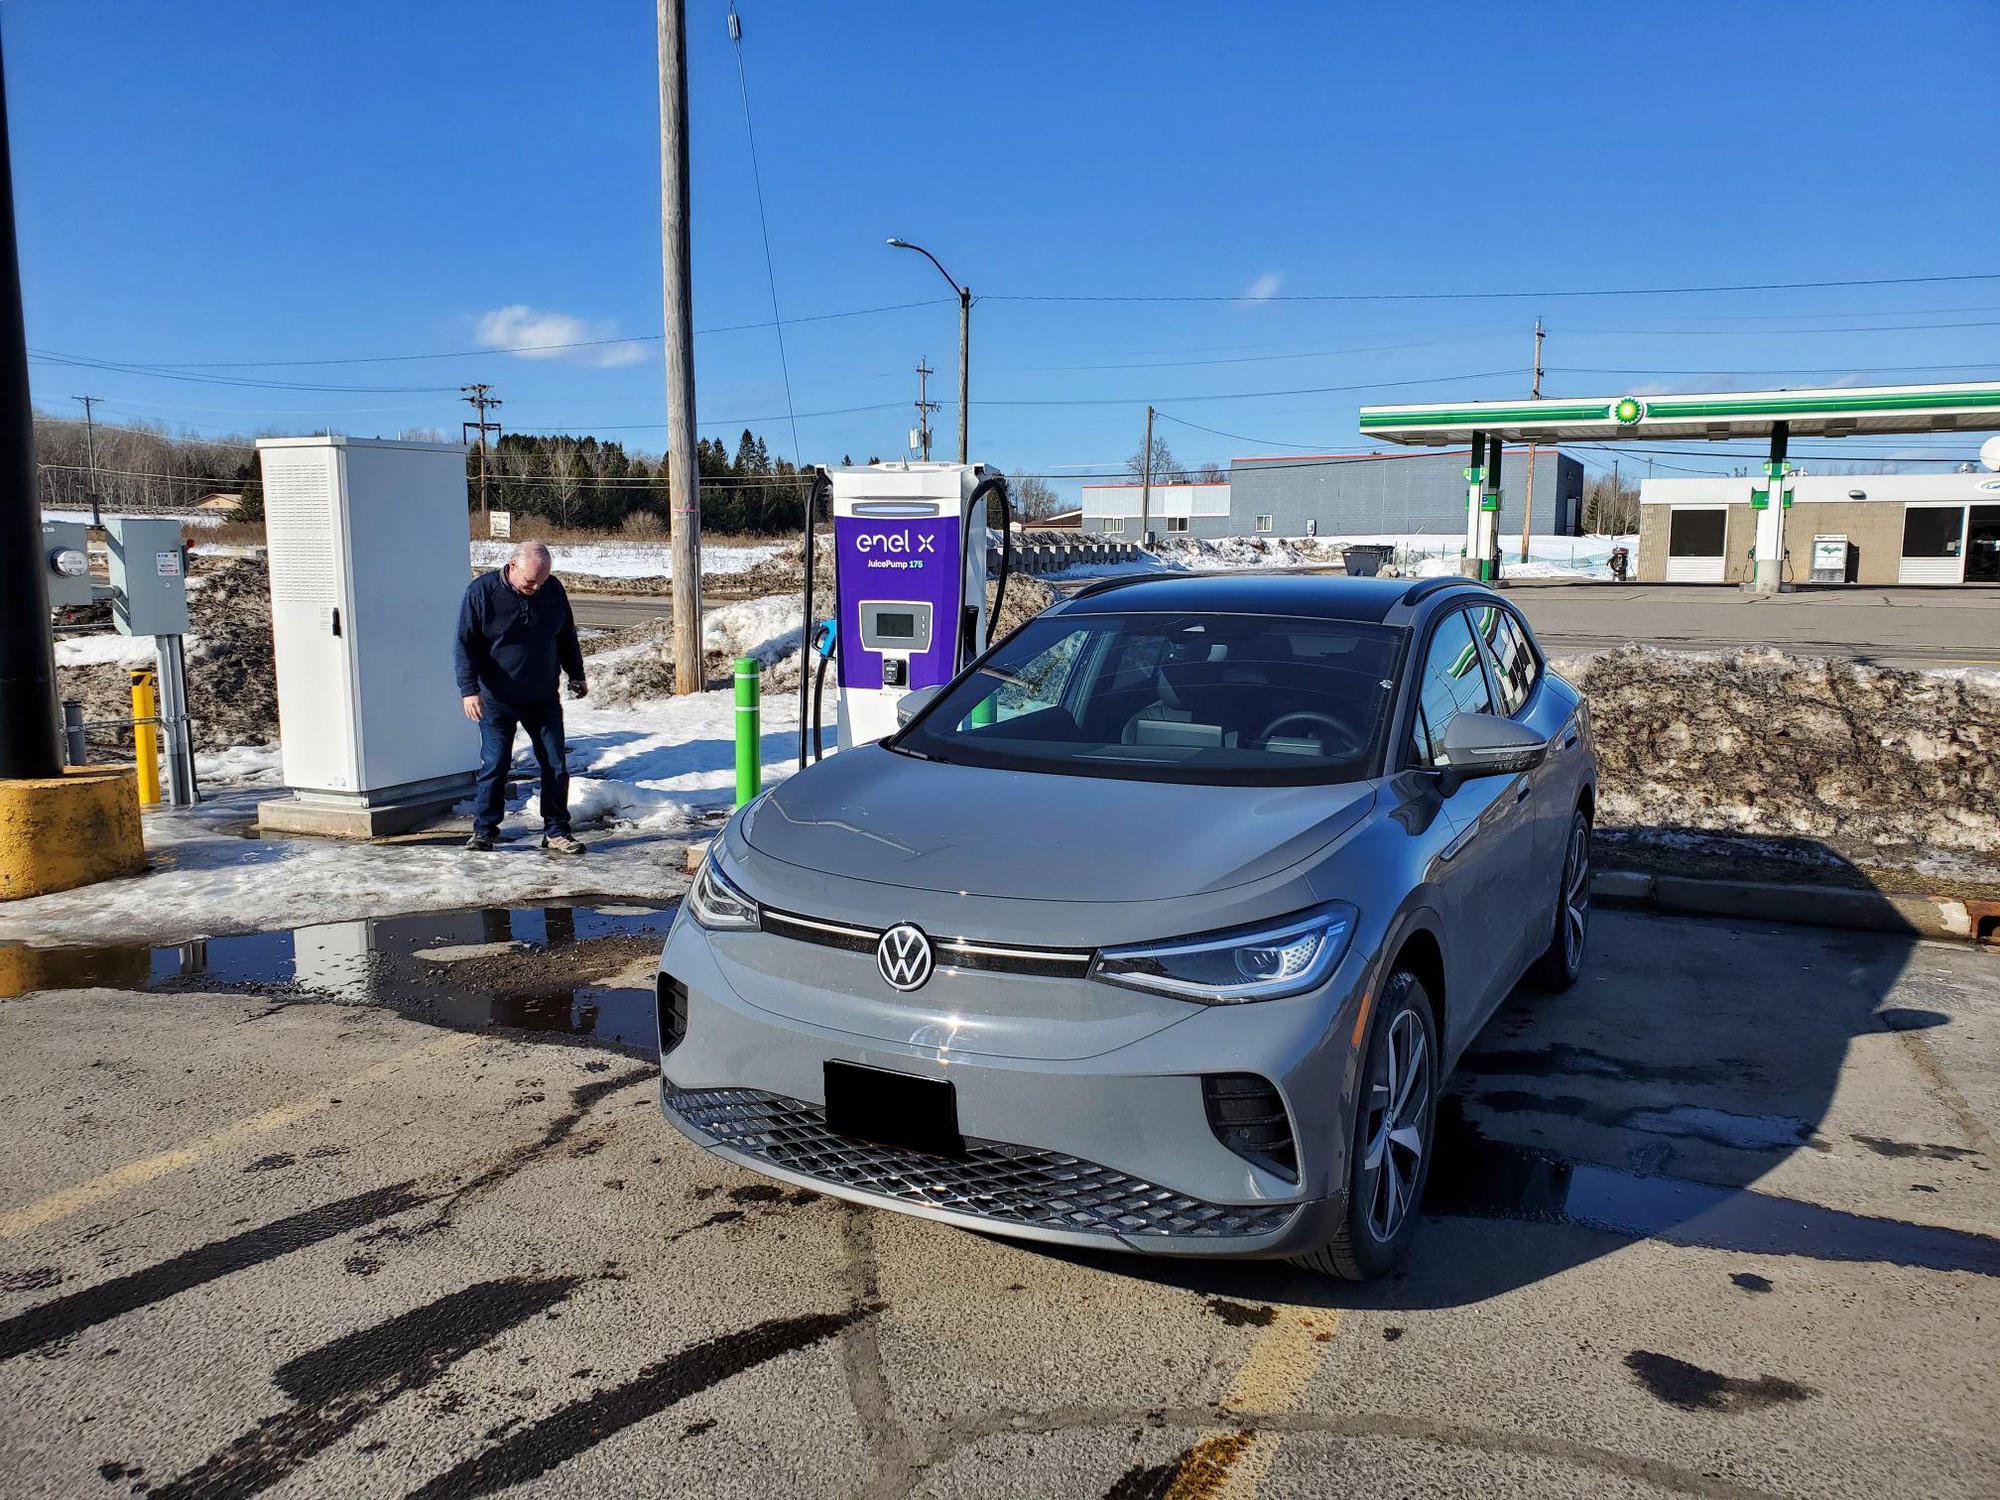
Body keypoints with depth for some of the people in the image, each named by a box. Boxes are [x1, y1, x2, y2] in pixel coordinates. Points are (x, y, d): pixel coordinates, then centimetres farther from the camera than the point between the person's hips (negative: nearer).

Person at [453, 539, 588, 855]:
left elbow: (567, 637, 14)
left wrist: (576, 675, 15)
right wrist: (469, 689, -17)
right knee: (494, 765, -1)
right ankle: (484, 829, 15)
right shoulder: (482, 591, -11)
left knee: (556, 766, 2)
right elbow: (465, 645, -9)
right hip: (497, 700, -3)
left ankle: (556, 831, 11)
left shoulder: (553, 589, -1)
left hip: (543, 698, 3)